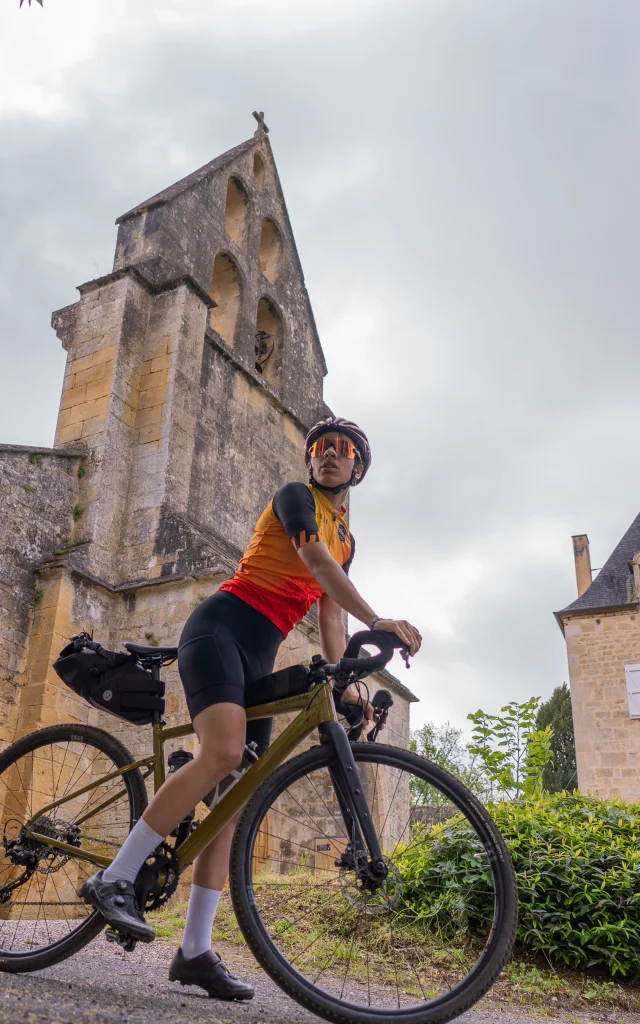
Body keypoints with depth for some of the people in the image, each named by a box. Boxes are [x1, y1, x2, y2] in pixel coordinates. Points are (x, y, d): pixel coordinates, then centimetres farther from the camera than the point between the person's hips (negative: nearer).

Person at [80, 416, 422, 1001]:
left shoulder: (347, 540, 23)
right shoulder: (294, 497, 2)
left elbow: (330, 617, 19)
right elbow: (317, 563, -16)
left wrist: (344, 684, 6)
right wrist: (377, 620, -27)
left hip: (260, 656, 7)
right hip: (220, 627, -7)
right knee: (223, 754, -30)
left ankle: (196, 950, 0)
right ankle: (113, 879, -21)